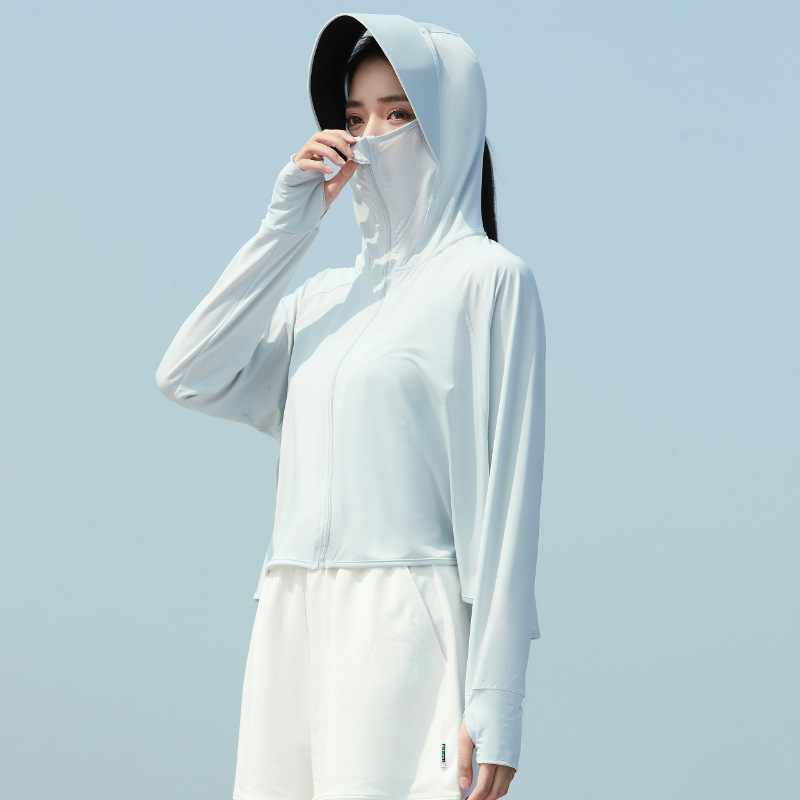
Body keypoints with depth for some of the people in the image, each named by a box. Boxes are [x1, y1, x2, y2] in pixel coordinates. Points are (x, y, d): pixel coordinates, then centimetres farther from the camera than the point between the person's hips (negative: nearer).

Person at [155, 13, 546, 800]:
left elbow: (507, 495, -6)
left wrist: (494, 707, -13)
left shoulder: (485, 279, 0)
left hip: (406, 633, -6)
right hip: (294, 625, 6)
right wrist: (287, 224, 6)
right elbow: (189, 377, 7)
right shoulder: (324, 296, 19)